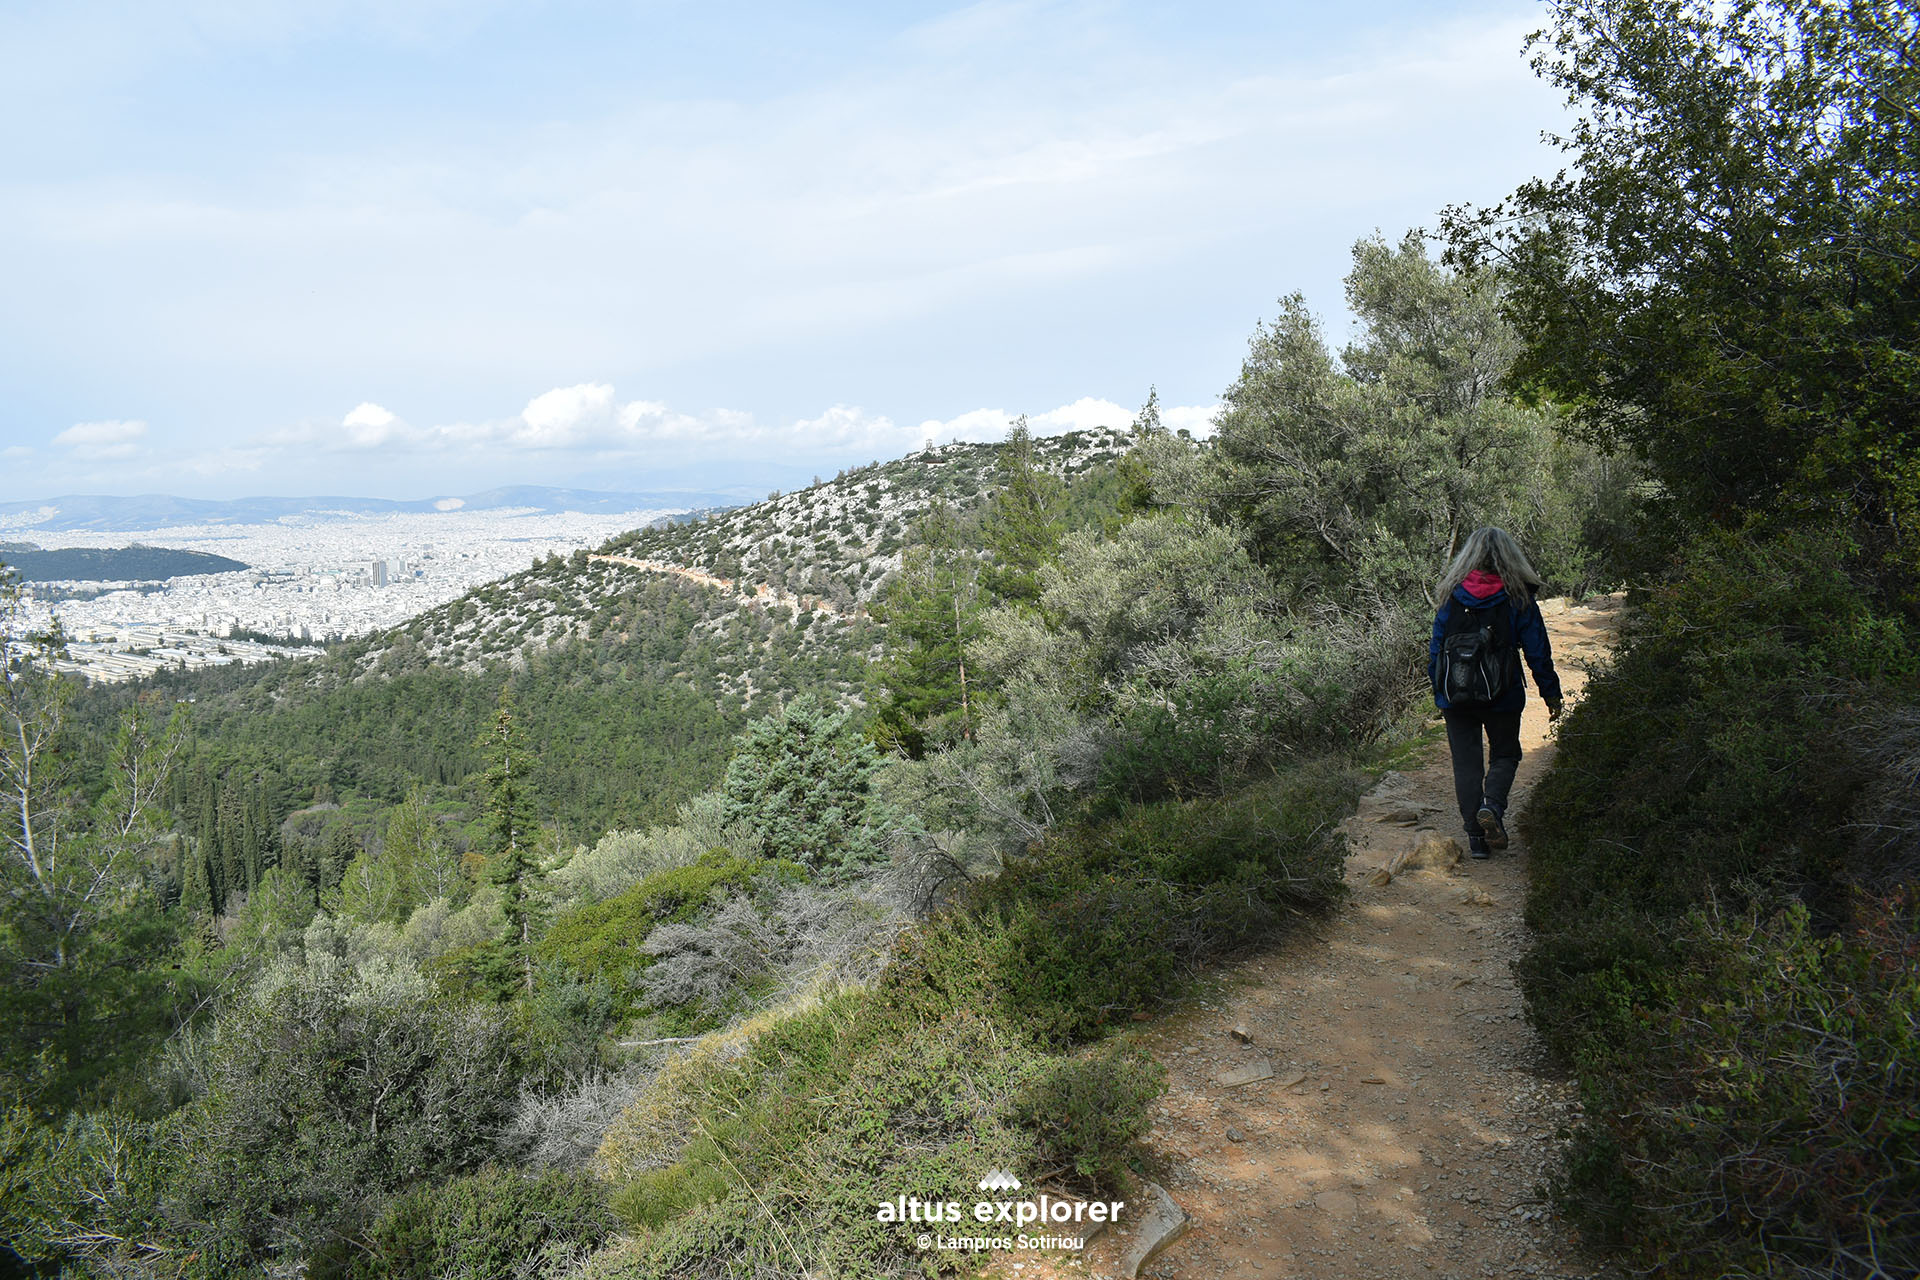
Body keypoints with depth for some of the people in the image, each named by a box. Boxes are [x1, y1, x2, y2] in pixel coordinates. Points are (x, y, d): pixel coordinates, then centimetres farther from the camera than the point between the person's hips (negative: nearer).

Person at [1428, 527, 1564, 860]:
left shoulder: (1452, 596, -1)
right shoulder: (1519, 599, -6)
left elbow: (1435, 649, 3)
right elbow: (1538, 652, -4)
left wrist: (1439, 693, 13)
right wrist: (1551, 693, 6)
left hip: (1456, 696, 1)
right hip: (1503, 696, -1)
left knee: (1466, 762, 9)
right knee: (1504, 755, 17)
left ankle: (1476, 836, 7)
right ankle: (1492, 805, -10)